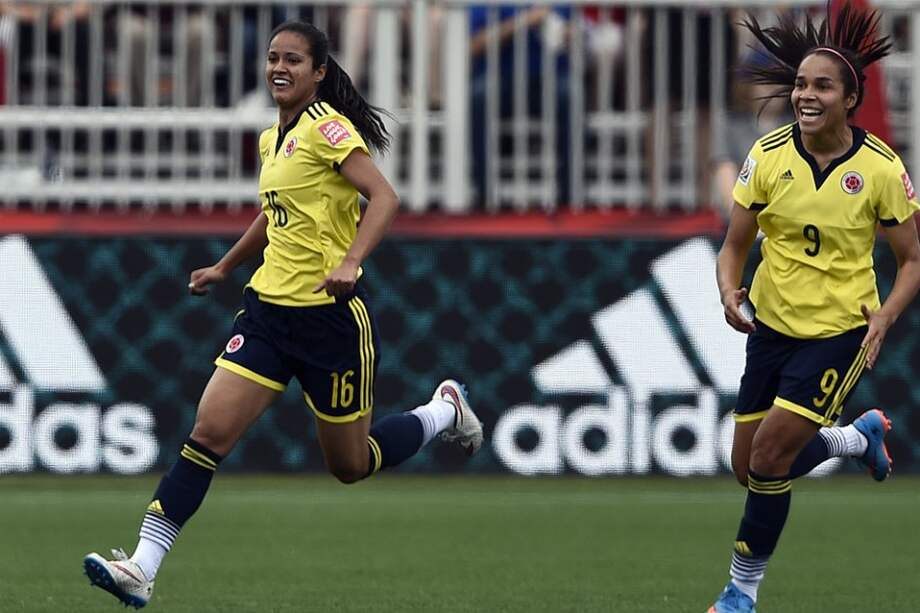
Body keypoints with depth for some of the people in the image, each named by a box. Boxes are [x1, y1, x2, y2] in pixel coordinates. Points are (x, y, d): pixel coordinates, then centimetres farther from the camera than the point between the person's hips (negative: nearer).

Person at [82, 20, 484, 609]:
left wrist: (350, 261, -34)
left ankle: (444, 409, 34)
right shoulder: (272, 138, 12)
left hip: (331, 313, -7)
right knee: (208, 433, -9)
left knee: (351, 465, 7)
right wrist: (224, 267, 34)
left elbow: (384, 197, -21)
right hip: (269, 306, 7)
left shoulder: (326, 125, -12)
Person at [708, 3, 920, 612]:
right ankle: (859, 435, 38)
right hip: (772, 325, 4)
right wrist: (730, 290, -20)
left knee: (769, 458, -13)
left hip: (840, 329, -4)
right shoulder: (769, 155, -8)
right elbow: (735, 245, 1)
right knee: (748, 467, 9)